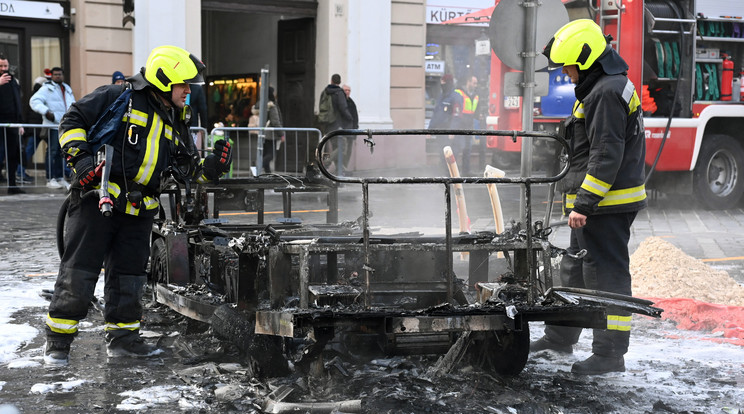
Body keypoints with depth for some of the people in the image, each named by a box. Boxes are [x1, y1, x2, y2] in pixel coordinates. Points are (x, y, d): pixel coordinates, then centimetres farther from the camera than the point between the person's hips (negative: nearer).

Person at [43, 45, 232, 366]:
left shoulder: (176, 123, 17)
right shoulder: (121, 97, -4)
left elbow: (188, 169, 17)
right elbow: (73, 120, -4)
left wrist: (212, 166, -3)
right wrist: (81, 159, -14)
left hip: (140, 210, 7)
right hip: (98, 198, -6)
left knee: (129, 274, 11)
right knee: (78, 270, -5)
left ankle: (122, 336, 23)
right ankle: (58, 340, 3)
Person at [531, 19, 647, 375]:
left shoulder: (607, 93, -19)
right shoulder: (605, 86, 16)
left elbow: (606, 156, -24)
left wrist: (583, 204, -23)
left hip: (606, 205, -11)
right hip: (600, 202, 11)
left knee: (606, 274, -5)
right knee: (575, 268, 20)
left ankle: (610, 354, 1)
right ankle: (561, 336, 33)